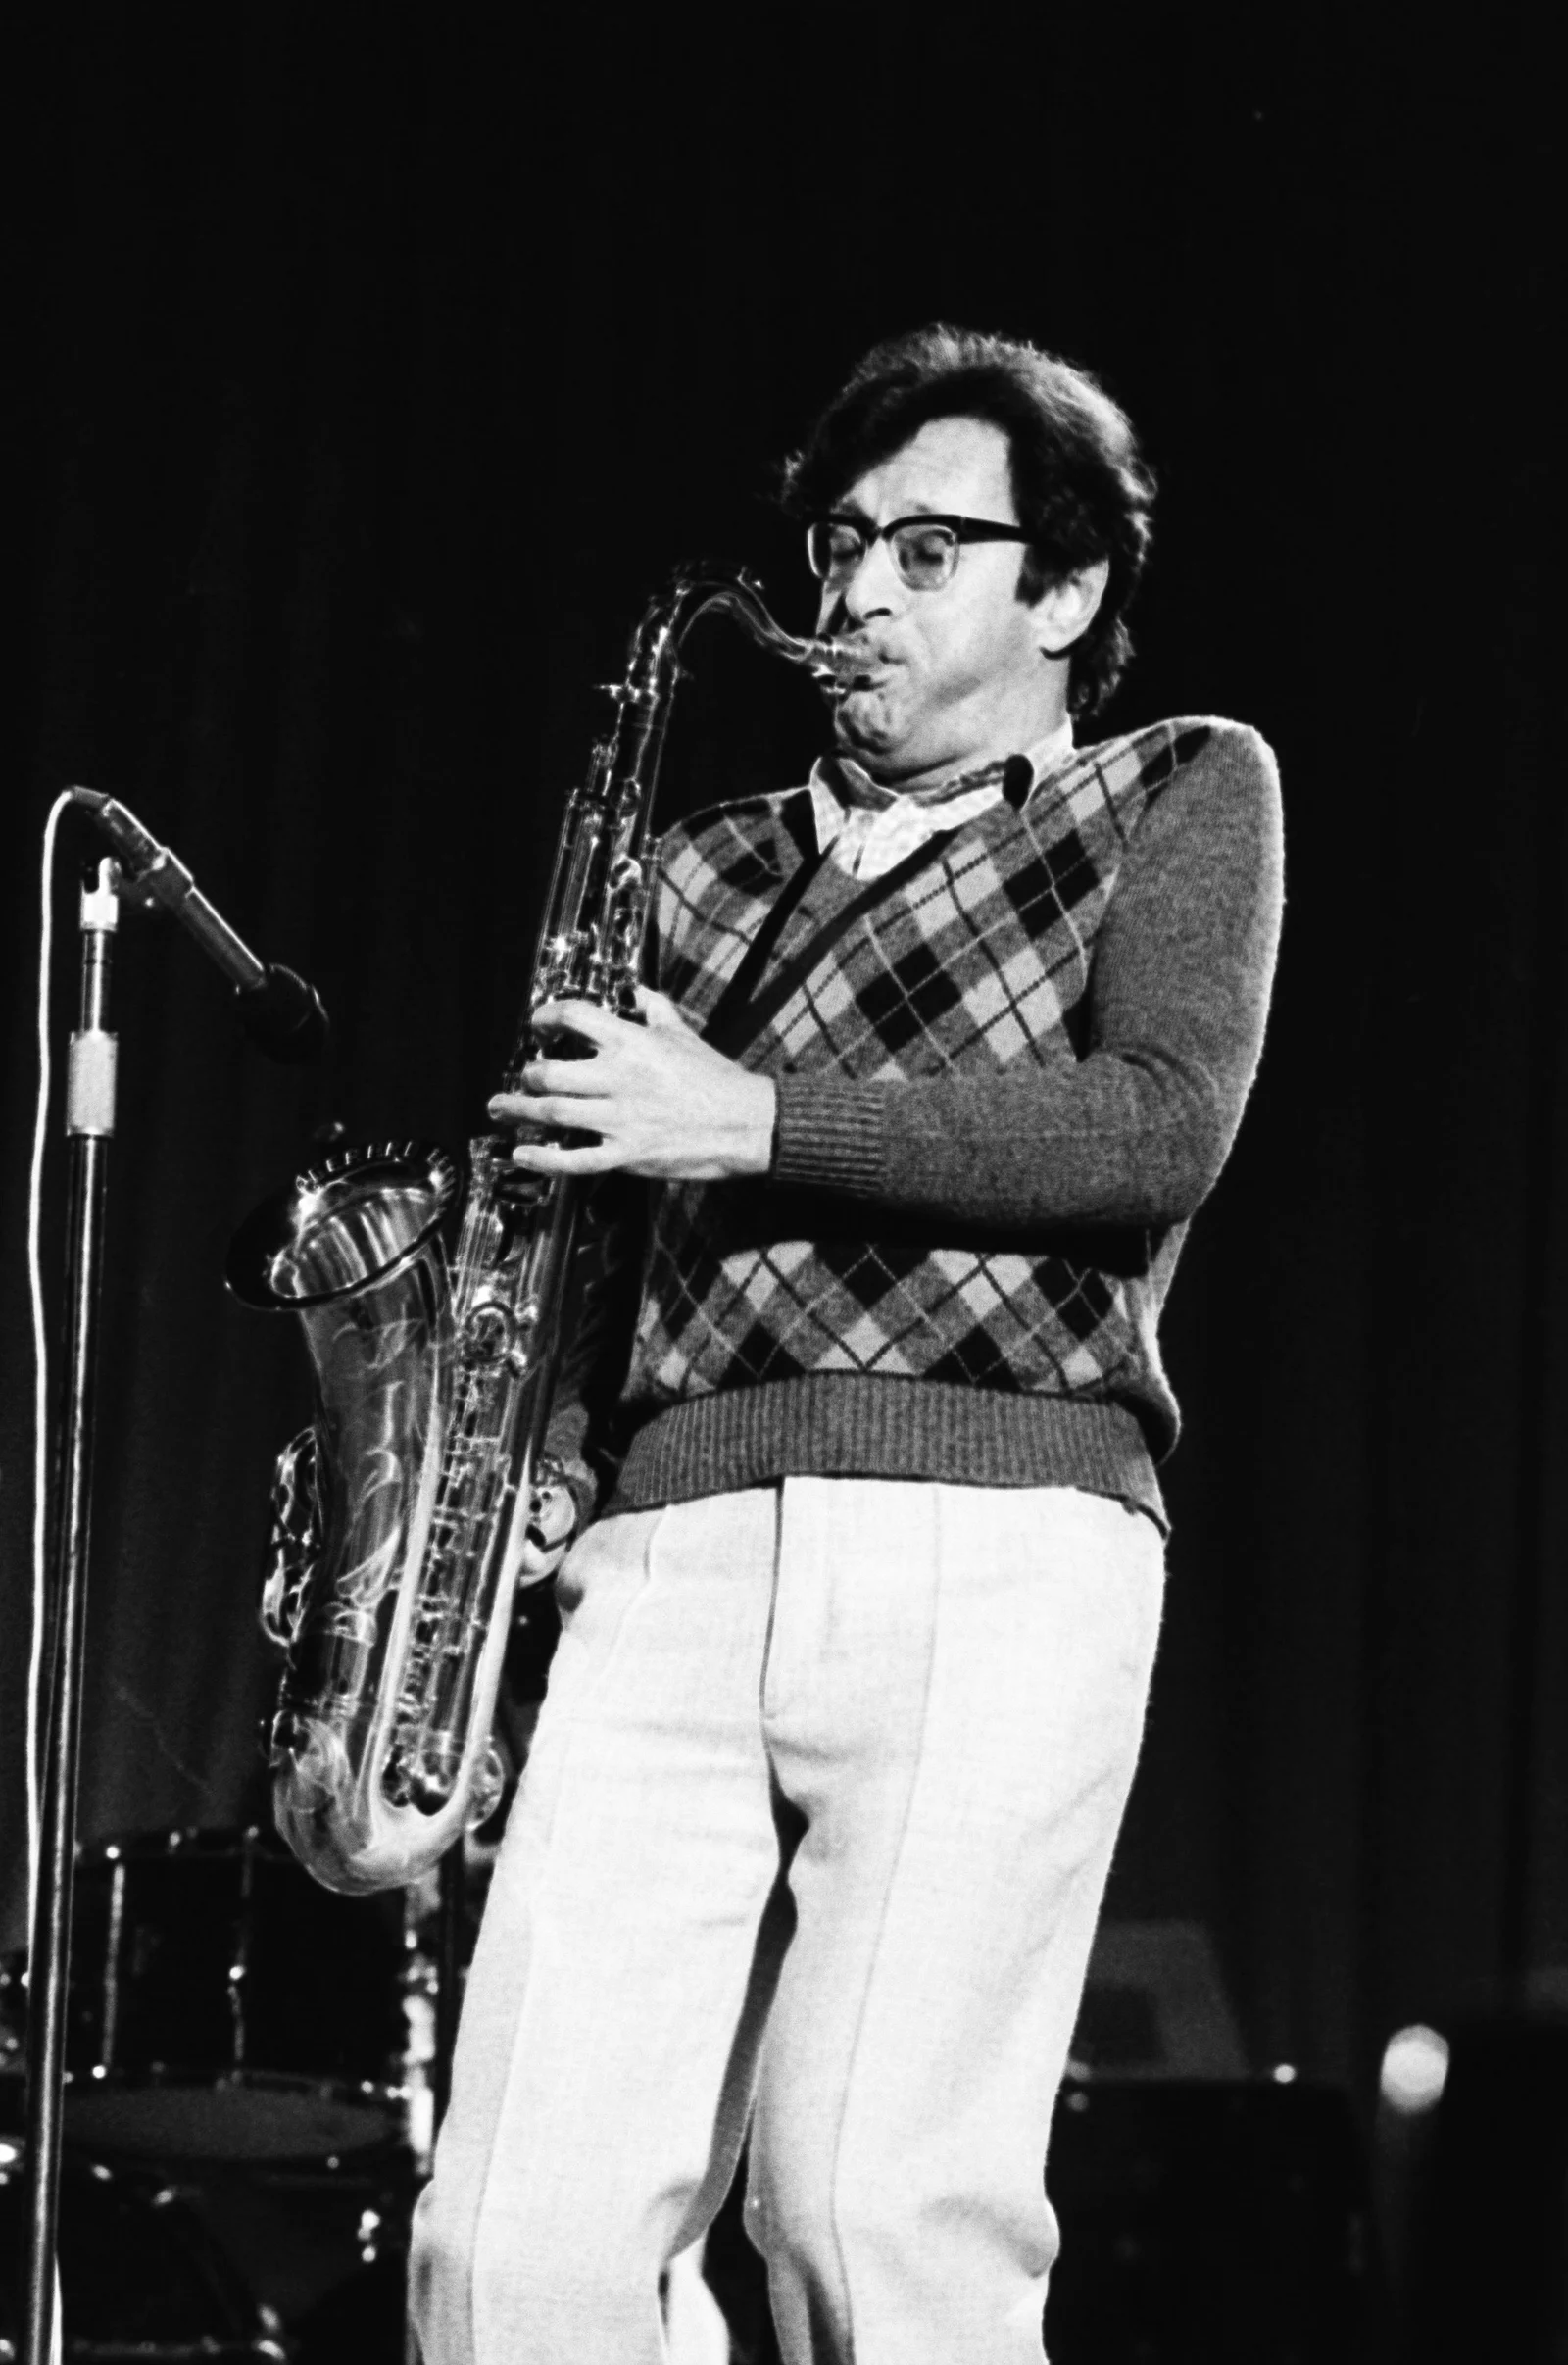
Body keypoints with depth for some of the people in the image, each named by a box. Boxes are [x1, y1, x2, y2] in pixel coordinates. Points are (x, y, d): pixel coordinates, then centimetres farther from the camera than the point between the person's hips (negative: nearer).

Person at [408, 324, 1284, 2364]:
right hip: (670, 1548, 4)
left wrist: (757, 1123, -6)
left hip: (1001, 1531, -4)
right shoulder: (711, 875, 27)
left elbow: (1162, 1124, -2)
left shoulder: (1181, 796, 15)